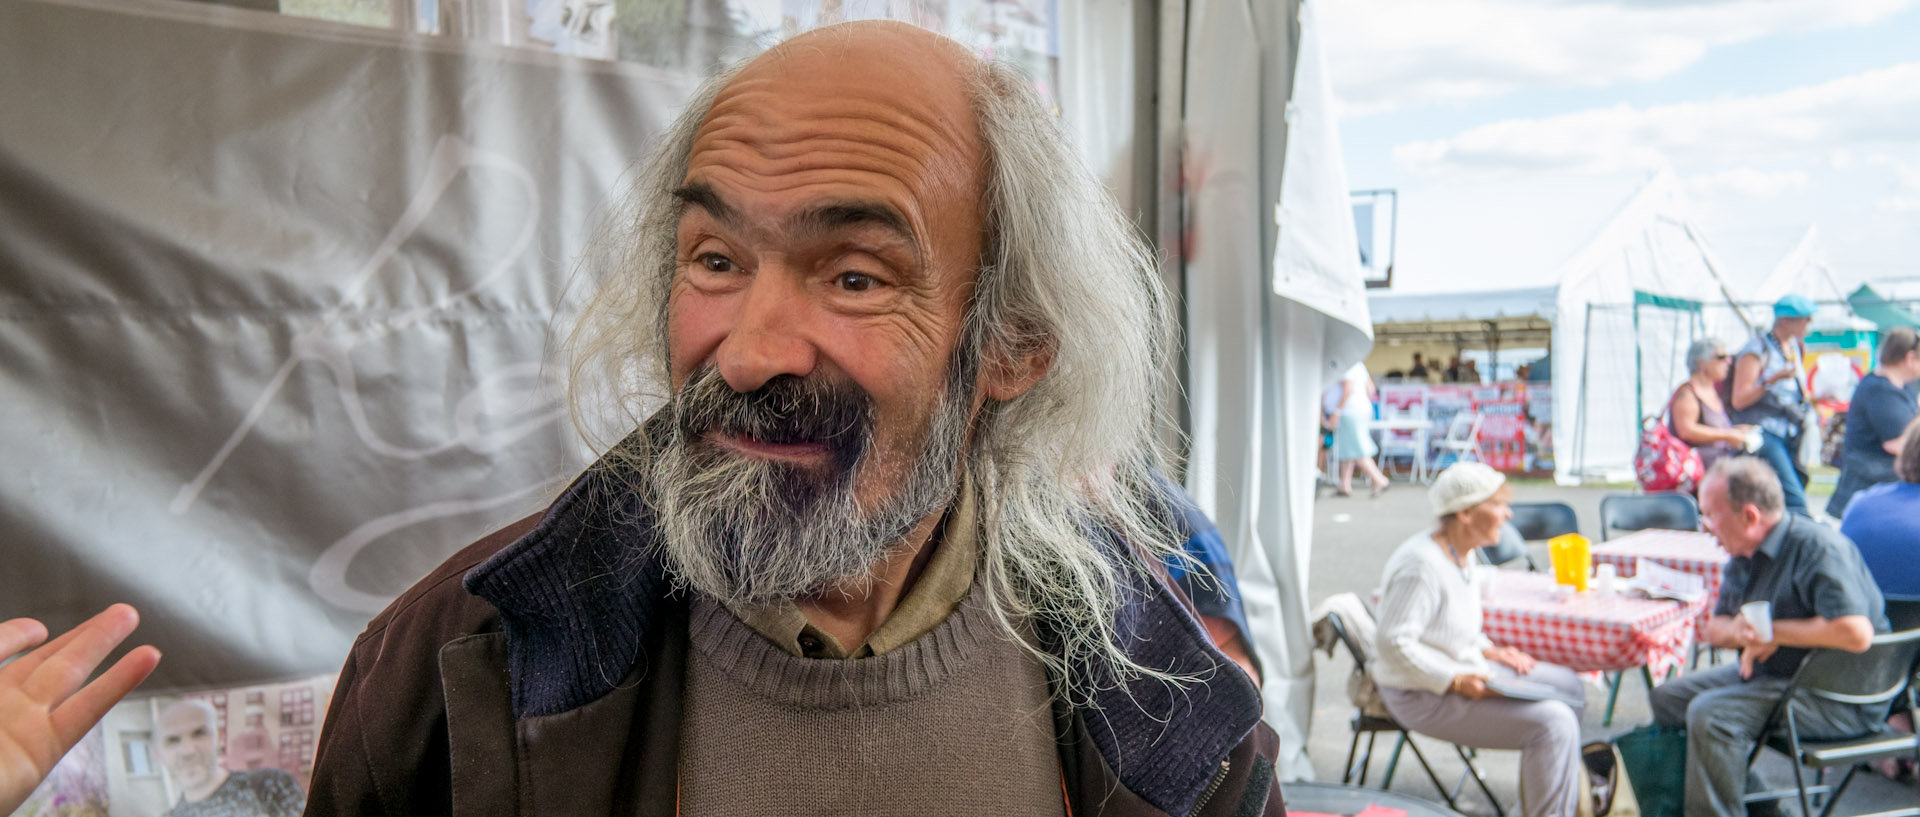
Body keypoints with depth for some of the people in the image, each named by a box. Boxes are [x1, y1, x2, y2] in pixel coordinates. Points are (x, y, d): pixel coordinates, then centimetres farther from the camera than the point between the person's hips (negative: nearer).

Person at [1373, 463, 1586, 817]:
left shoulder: (1460, 550, 5)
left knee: (1569, 686, 16)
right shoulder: (1421, 564, -27)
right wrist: (1457, 682, -27)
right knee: (1554, 721, -19)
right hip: (1425, 696, -10)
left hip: (1462, 669, 10)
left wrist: (1488, 651, 5)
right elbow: (1393, 643, -28)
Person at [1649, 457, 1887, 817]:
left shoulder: (1818, 548, -20)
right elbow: (1715, 628, 14)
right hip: (1770, 672, 10)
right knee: (1668, 697, 8)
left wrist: (1773, 631, -19)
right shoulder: (1745, 554, 8)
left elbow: (1857, 633, -33)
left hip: (1838, 698, -10)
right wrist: (1740, 631, -12)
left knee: (1710, 714, -27)